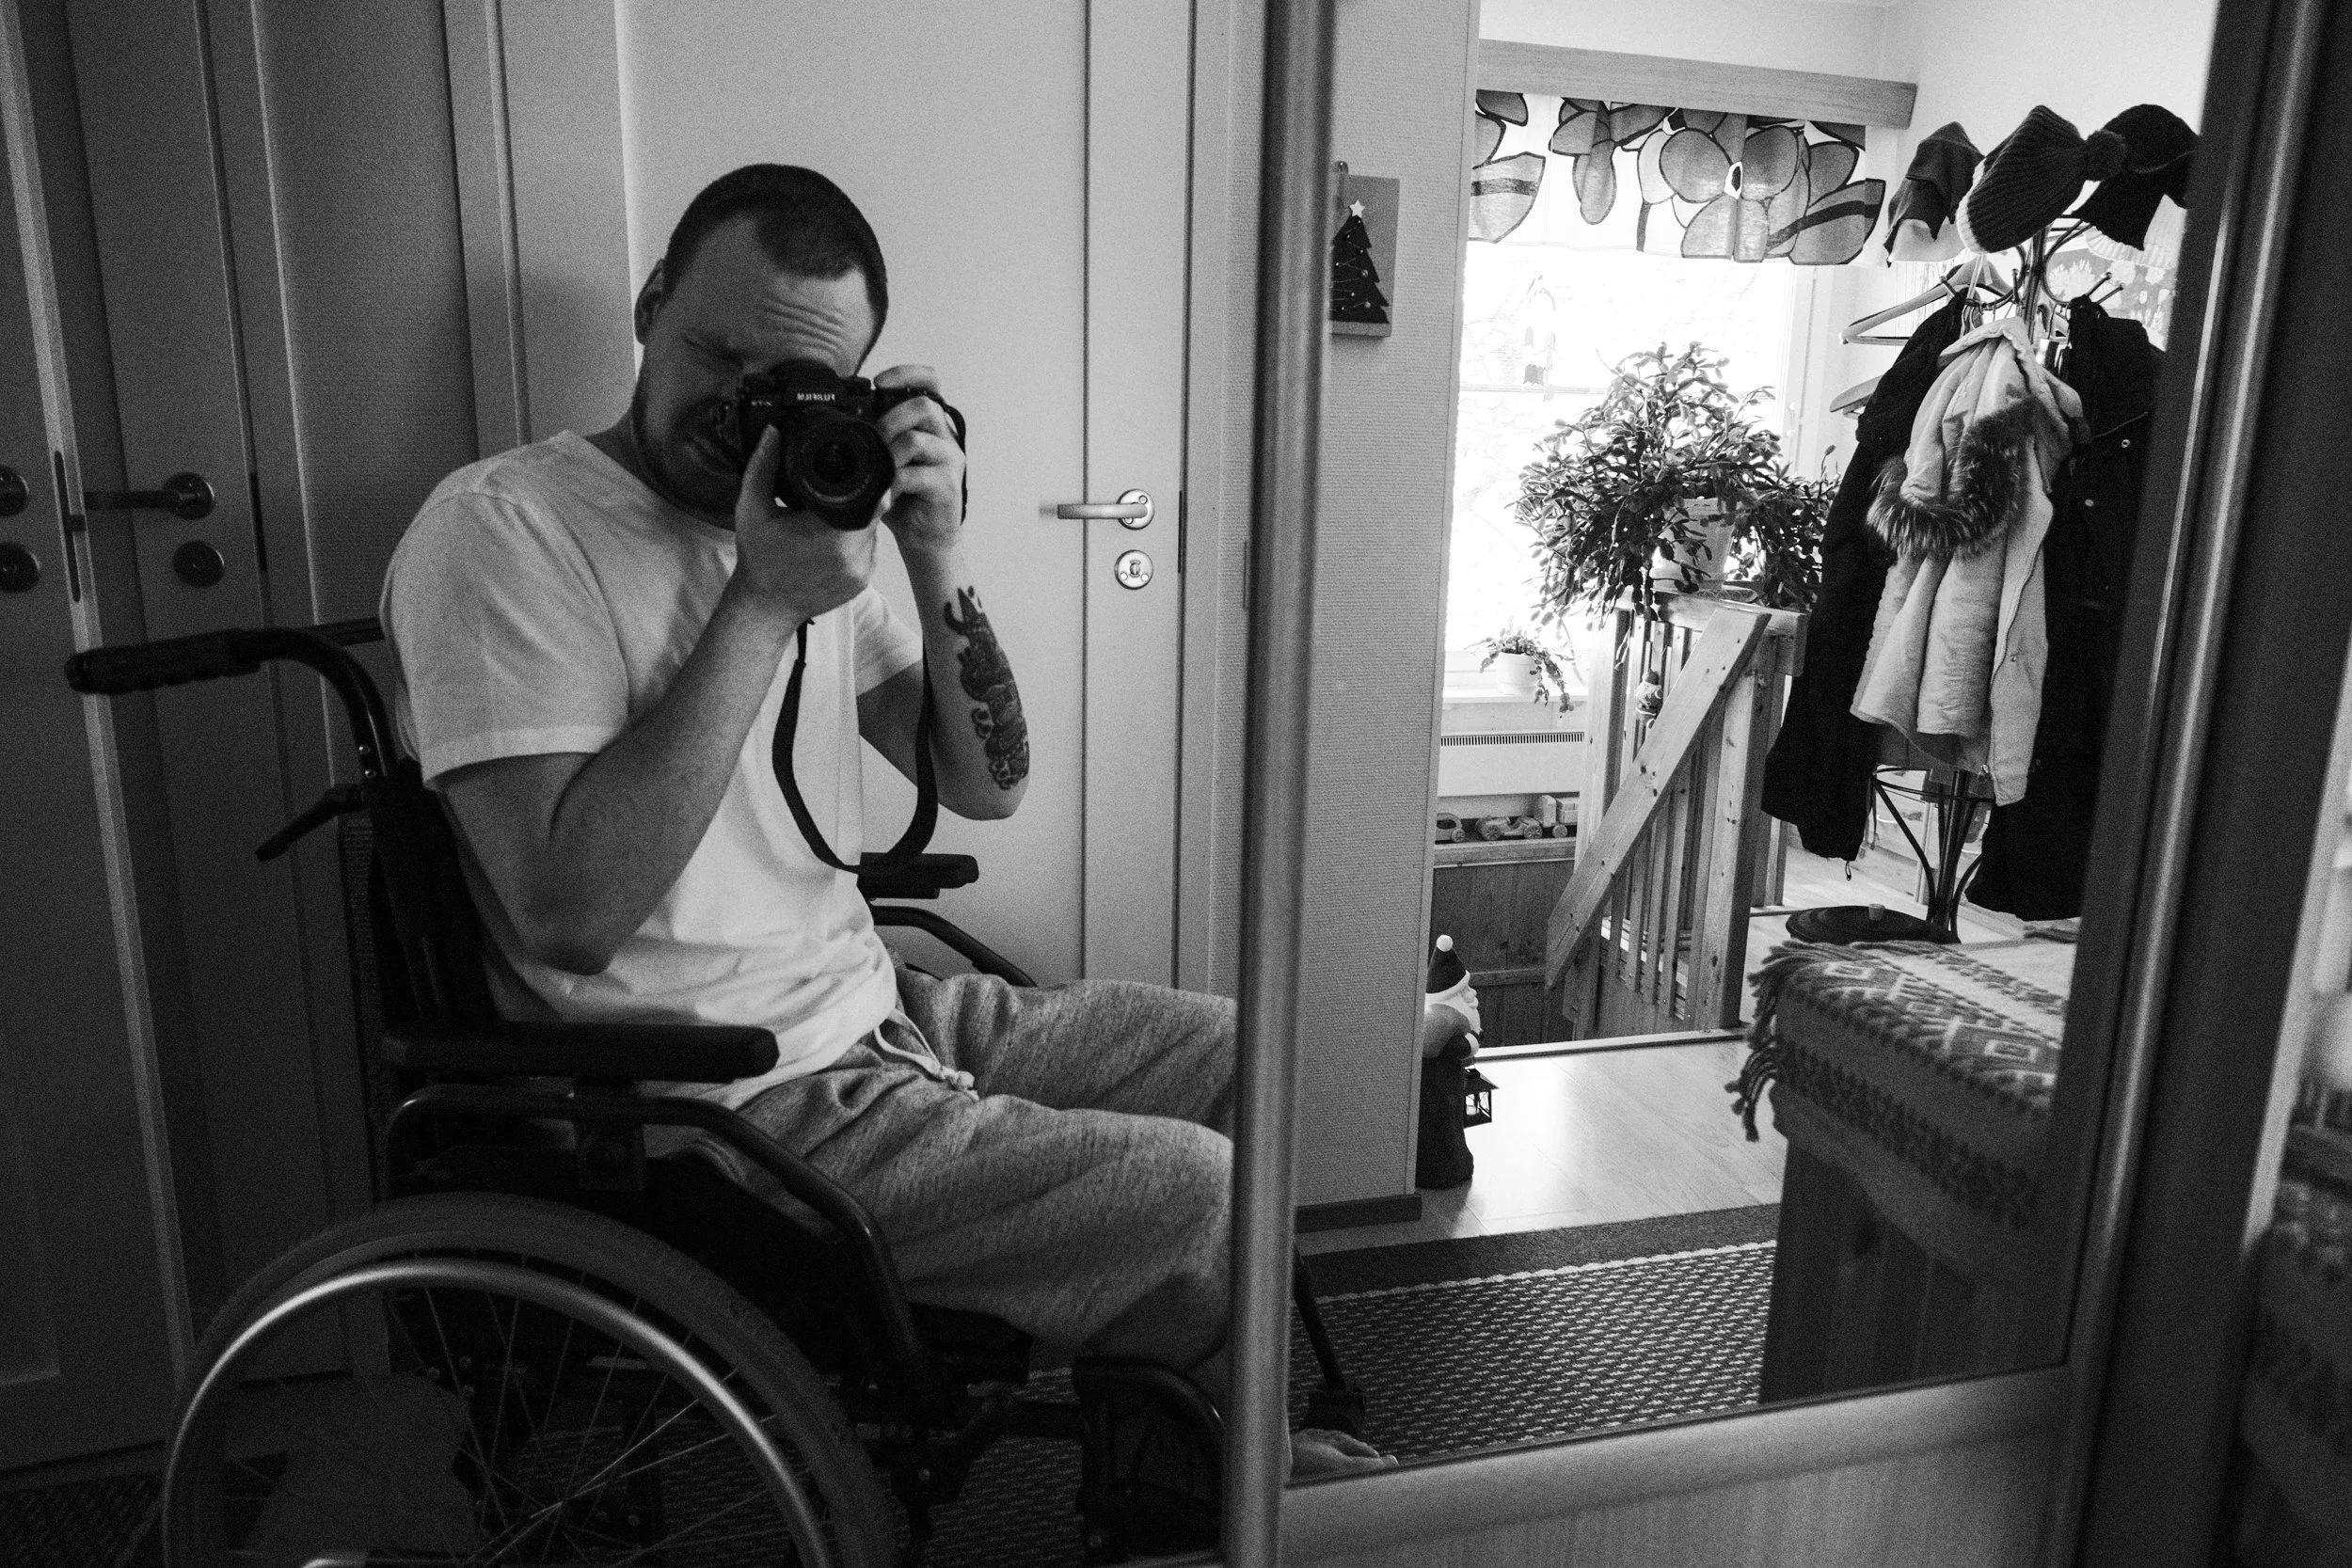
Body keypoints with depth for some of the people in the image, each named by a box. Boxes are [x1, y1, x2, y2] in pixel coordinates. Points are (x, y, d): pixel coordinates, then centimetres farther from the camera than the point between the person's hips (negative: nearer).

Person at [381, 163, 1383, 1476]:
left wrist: (938, 564, -10)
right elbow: (571, 912, -25)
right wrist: (765, 601, -23)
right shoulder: (498, 530, -13)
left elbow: (988, 786, 5)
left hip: (875, 1013, 8)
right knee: (1204, 1200, -16)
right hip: (723, 1111, -8)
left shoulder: (810, 510, 9)